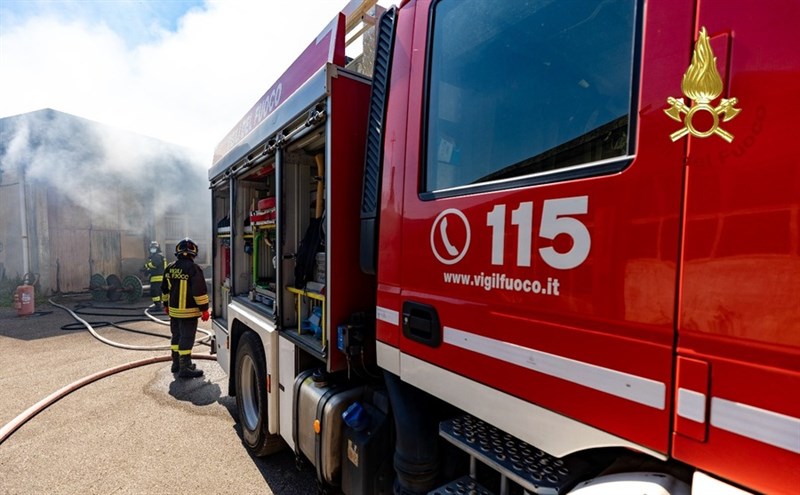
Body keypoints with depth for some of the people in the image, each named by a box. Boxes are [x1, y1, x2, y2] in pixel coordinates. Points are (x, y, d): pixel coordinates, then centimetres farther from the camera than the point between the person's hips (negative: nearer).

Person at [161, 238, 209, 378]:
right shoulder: (193, 269, -18)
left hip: (174, 310, 7)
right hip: (188, 311, -7)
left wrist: (166, 305, 29)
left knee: (176, 336, 19)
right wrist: (204, 309, -13)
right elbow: (199, 291, -19)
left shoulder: (170, 268, 6)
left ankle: (176, 363, 30)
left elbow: (165, 289, 17)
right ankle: (185, 368, 1)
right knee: (186, 339, -3)